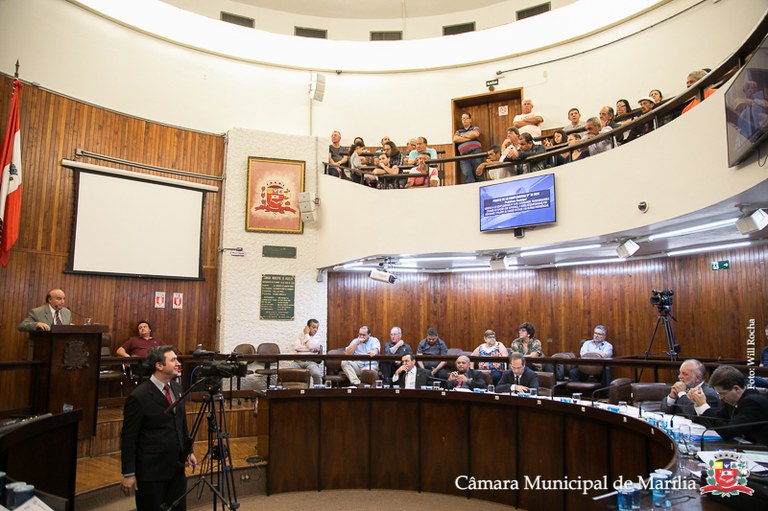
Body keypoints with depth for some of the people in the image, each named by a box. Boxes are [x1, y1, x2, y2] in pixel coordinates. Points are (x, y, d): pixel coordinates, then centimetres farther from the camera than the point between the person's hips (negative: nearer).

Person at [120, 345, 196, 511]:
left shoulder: (176, 388, 4)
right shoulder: (139, 397, -17)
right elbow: (128, 438, -13)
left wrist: (189, 451, 13)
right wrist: (128, 474, -11)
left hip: (176, 467, 6)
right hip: (151, 472, -6)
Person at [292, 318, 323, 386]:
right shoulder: (300, 334, 16)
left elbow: (311, 347, -8)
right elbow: (296, 347, 0)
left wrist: (306, 334, 2)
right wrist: (312, 349, -2)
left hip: (310, 361, -1)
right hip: (298, 361, 1)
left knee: (316, 373, -34)